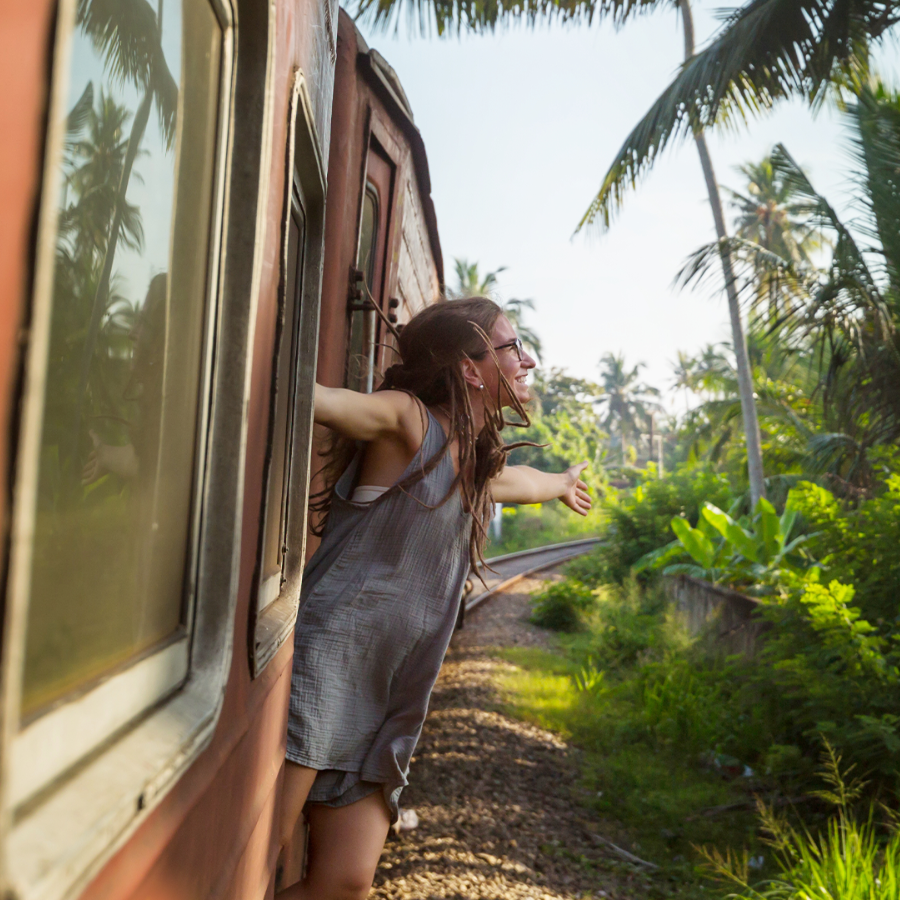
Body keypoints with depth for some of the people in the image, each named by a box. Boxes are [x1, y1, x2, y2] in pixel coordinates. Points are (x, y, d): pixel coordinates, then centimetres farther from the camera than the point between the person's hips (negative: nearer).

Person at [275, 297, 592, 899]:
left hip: (385, 707, 8)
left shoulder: (480, 464, 21)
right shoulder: (407, 419, -4)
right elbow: (311, 397, -22)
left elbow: (514, 478, 46)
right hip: (325, 665, -8)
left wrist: (563, 483, 68)